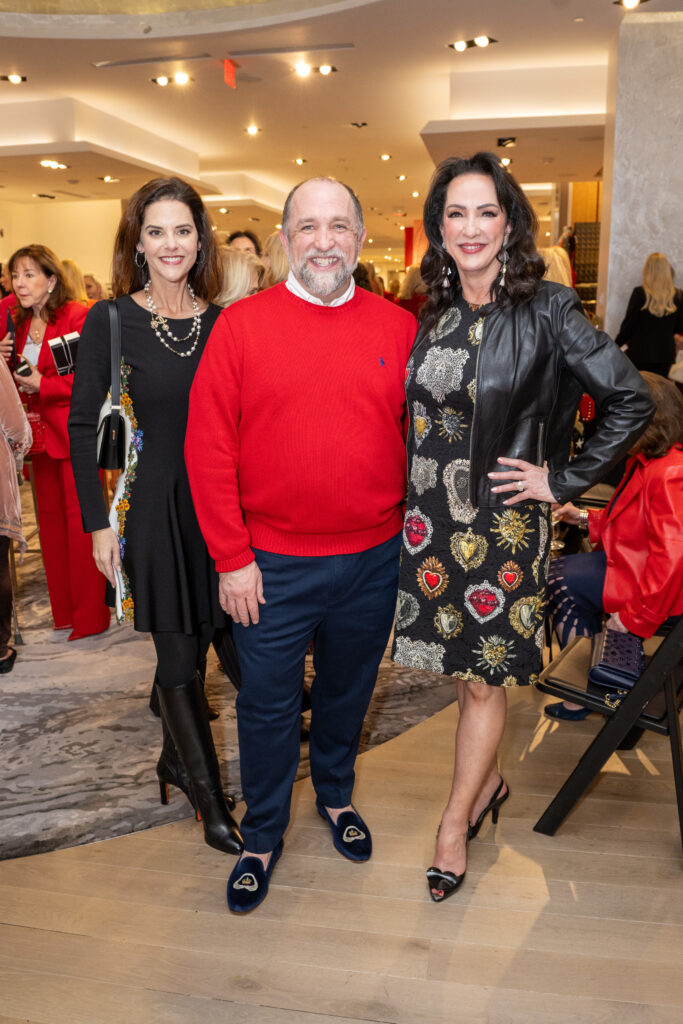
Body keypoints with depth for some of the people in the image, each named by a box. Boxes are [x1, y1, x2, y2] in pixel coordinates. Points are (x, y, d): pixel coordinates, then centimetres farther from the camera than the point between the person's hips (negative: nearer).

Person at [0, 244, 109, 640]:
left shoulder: (78, 317, -9)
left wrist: (41, 384, -19)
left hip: (75, 432, -7)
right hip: (41, 432, 8)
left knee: (80, 520, -4)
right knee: (50, 517, 11)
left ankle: (90, 615, 6)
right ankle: (64, 610, 22)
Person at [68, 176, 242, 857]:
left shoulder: (221, 322, 6)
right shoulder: (108, 321, -4)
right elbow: (83, 427, -3)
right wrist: (98, 522, -7)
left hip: (215, 501, 4)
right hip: (150, 504, -3)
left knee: (198, 640, 14)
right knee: (178, 652, 3)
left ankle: (176, 756, 38)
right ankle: (209, 795, 19)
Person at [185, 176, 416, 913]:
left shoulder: (399, 329, 1)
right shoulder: (240, 326, -6)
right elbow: (208, 447, -7)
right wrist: (231, 556, -9)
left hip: (372, 560, 2)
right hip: (271, 565, -2)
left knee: (348, 690, 21)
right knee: (268, 704, 12)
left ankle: (335, 795, 48)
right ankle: (262, 835, 35)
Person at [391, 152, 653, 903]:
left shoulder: (546, 311, -9)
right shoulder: (433, 314, 5)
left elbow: (630, 402, -8)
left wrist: (562, 480, -9)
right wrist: (413, 498, 7)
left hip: (503, 522, -4)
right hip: (432, 517, 5)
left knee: (483, 677, 7)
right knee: (463, 666, 16)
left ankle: (454, 826, 25)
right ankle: (488, 782, 41)